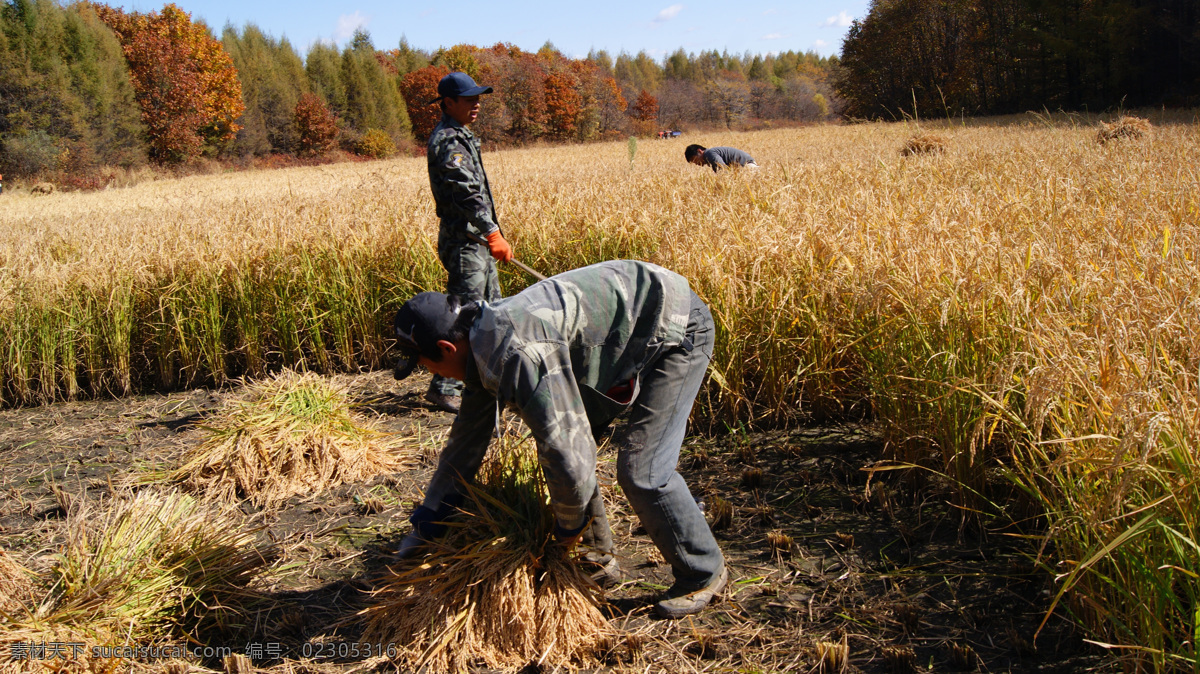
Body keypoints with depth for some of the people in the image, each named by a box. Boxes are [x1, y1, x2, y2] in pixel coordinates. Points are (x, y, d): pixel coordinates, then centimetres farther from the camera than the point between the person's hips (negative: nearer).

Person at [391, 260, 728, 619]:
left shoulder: (517, 354, -32)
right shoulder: (484, 348, 1)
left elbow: (569, 457, -32)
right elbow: (466, 441, 13)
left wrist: (569, 525, -11)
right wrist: (425, 525, 18)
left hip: (677, 329, -10)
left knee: (641, 472, -14)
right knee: (558, 438, 9)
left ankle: (704, 575, 10)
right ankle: (598, 558, 23)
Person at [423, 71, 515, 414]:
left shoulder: (460, 136, 18)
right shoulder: (447, 141, -15)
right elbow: (467, 193, -25)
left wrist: (490, 235, 24)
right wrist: (493, 233, -30)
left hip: (478, 240, 11)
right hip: (464, 241, -11)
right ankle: (443, 388, -2)